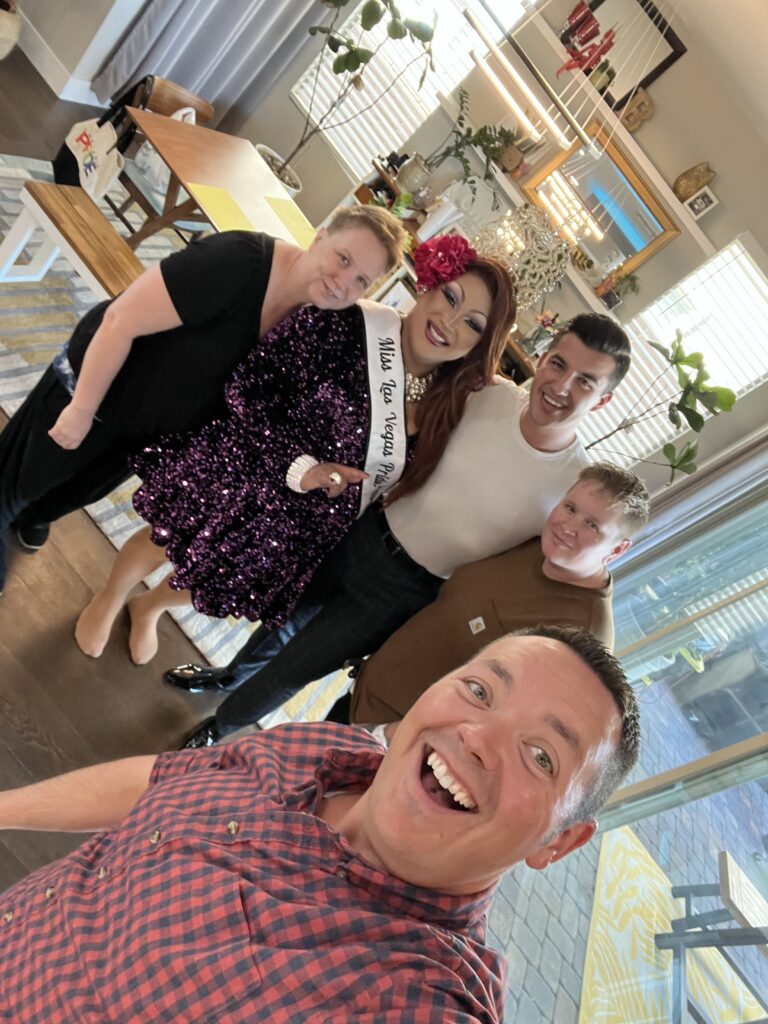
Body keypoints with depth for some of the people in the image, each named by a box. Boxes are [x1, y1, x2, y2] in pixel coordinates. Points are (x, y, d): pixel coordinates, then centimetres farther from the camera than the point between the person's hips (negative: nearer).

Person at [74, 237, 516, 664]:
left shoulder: (446, 403, -10)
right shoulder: (343, 324, -26)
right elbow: (246, 394, -24)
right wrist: (297, 467, -29)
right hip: (236, 486, -5)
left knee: (226, 585, 26)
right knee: (165, 544, 19)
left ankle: (150, 607, 62)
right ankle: (109, 601, 57)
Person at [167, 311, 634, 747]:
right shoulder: (492, 395, -14)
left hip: (407, 591, -3)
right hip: (365, 535, 3)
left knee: (291, 670, 12)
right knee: (287, 619, 26)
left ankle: (220, 729, 45)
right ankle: (231, 675, 61)